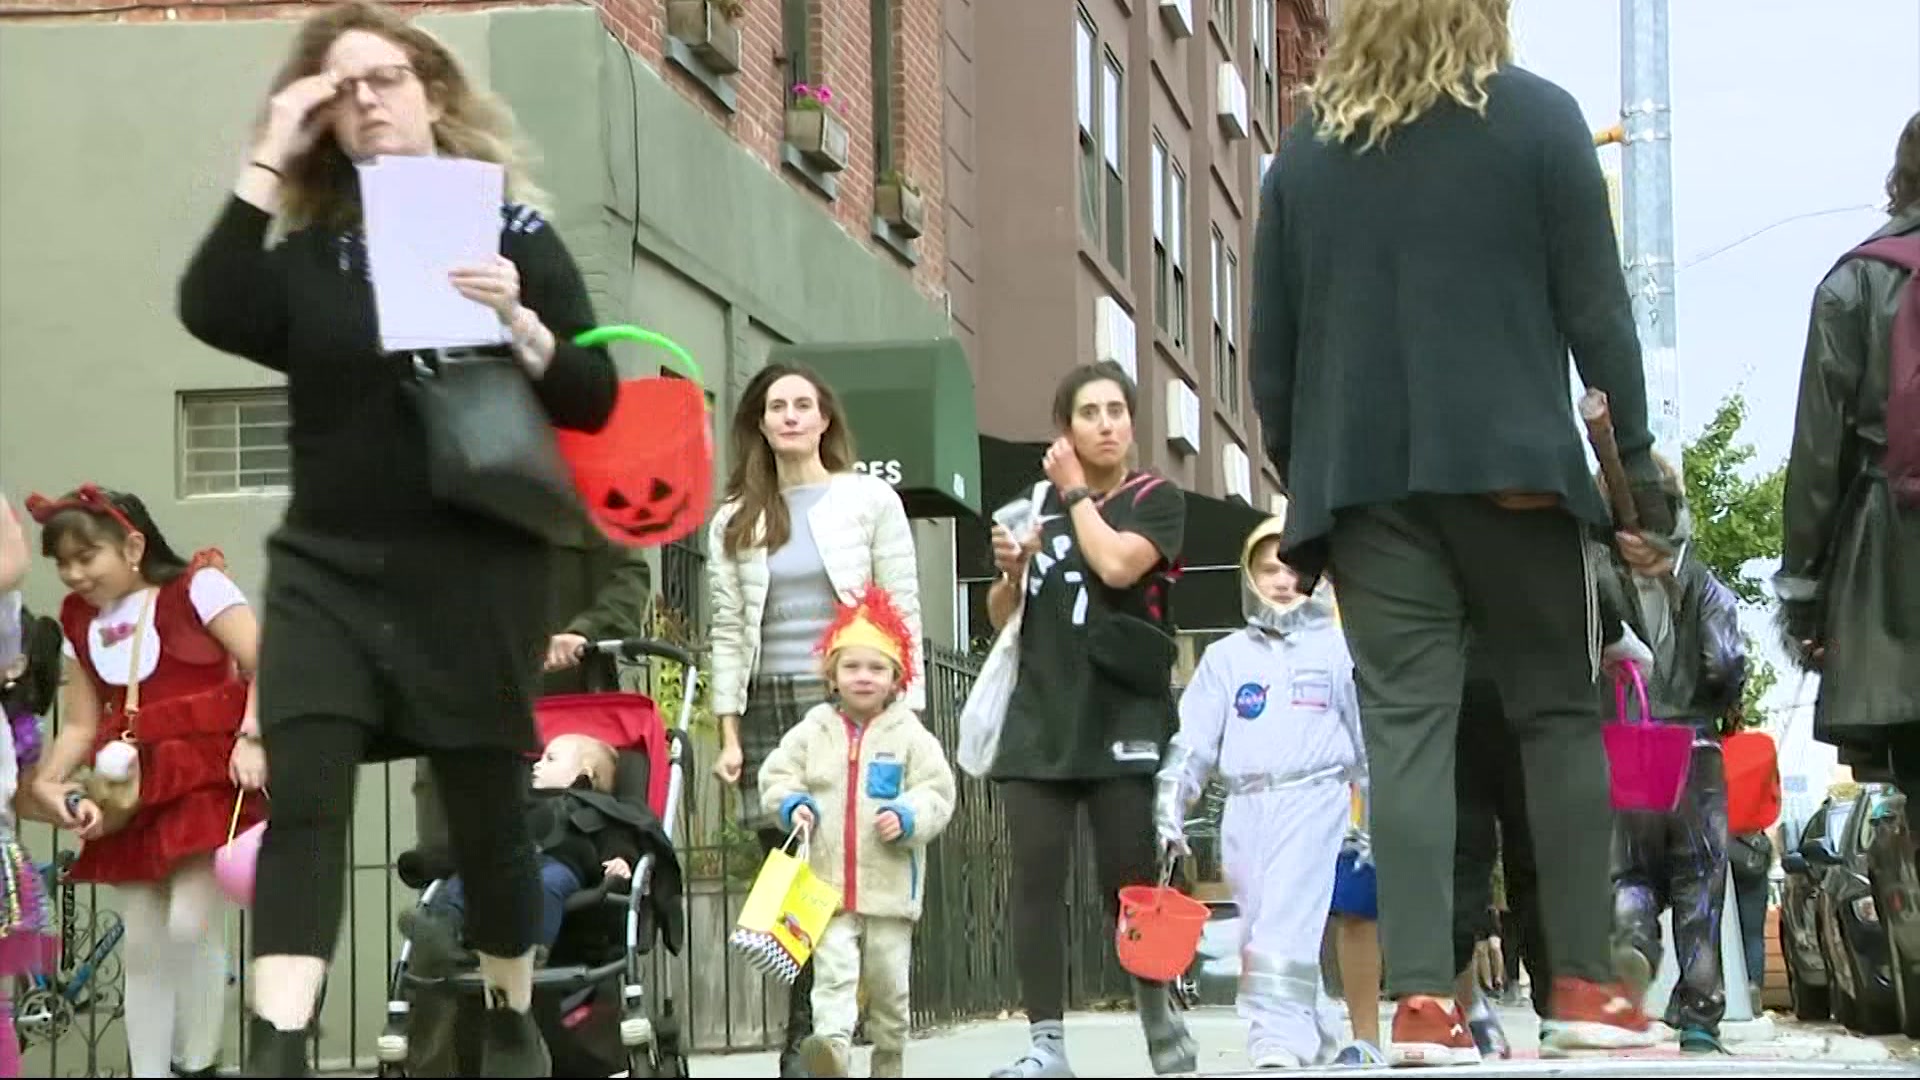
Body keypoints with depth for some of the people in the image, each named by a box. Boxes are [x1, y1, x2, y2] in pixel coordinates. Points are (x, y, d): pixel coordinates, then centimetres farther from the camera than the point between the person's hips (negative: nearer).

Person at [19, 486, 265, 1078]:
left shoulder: (196, 586, -3)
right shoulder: (80, 623, 13)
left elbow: (264, 665, -10)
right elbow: (80, 724, 11)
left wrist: (252, 739, -22)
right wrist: (46, 782, -6)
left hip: (206, 773, -6)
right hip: (134, 788, 6)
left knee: (190, 923, -17)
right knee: (142, 945, 6)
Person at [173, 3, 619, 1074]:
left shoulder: (512, 229, 3)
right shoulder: (306, 251, 9)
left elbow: (596, 400, -2)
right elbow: (210, 313, -13)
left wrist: (518, 324, -21)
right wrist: (270, 160, -11)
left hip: (476, 573, -1)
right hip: (328, 567, 2)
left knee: (487, 811, 8)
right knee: (303, 802, -14)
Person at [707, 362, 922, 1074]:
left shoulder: (870, 500, 7)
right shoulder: (735, 521, 14)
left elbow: (902, 613, 4)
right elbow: (727, 632, 12)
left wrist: (903, 717, -4)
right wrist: (730, 733, 4)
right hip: (769, 708, 2)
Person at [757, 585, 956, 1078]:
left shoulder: (910, 737, 1)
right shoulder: (812, 733, 6)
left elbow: (937, 793, -1)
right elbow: (777, 776, 10)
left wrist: (907, 817, -18)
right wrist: (793, 806, -9)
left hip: (890, 886, 0)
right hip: (827, 883, 0)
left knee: (889, 982, 10)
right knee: (833, 969, -15)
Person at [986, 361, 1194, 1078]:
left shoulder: (1156, 499, 5)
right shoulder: (1041, 506, 16)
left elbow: (1117, 564, -15)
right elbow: (1002, 617, 21)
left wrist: (1076, 490, -2)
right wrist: (1011, 569, 0)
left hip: (1121, 716, -3)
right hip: (1040, 716, 4)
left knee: (1126, 881, -2)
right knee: (1036, 879, -5)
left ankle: (1161, 1020, 18)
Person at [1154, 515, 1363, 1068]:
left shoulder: (1337, 648, 7)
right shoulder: (1225, 656, 15)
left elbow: (1370, 738, 7)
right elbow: (1193, 741, 11)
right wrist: (1169, 807, 1)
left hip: (1313, 799, -4)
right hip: (1245, 808, 4)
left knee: (1287, 924, -18)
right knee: (1258, 931, 4)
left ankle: (1281, 1038, -25)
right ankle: (1317, 1041, 16)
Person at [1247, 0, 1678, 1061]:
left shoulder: (1307, 146, 11)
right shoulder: (1538, 117, 2)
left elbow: (1270, 343, 11)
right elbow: (1594, 306, -1)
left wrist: (1299, 470, 19)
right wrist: (1636, 453, 4)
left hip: (1363, 478, 2)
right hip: (1507, 464, -2)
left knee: (1405, 726, -1)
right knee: (1558, 713, 7)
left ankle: (1421, 1000, -9)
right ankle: (1584, 985, 3)